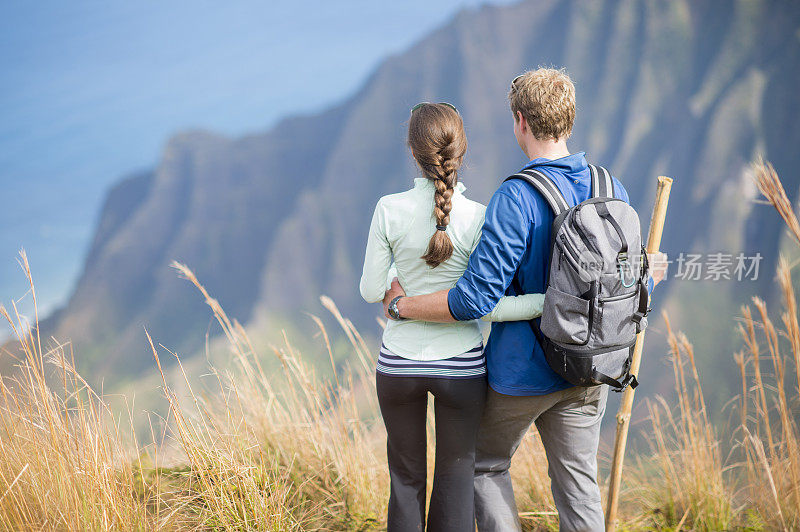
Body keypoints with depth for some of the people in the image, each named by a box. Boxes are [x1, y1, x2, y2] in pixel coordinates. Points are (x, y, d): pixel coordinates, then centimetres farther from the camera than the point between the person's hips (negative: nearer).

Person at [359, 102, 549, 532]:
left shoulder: (390, 210, -10)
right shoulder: (478, 218, -13)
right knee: (456, 478, 13)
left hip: (399, 366, 1)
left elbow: (371, 290, -2)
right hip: (460, 366, -1)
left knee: (406, 477, 17)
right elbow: (484, 306, -15)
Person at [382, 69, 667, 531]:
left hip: (522, 371, -5)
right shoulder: (611, 189, -1)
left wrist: (401, 304, -11)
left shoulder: (517, 198, -21)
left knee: (487, 466, 17)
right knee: (578, 480, 12)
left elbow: (477, 298, -24)